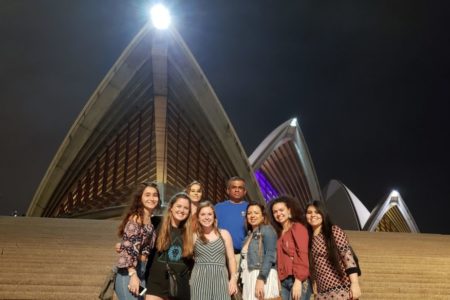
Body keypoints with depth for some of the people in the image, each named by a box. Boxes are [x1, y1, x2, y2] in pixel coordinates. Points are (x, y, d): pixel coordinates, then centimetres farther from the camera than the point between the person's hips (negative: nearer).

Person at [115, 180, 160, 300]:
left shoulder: (150, 220, 13)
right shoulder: (136, 218, -12)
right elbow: (129, 248, -18)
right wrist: (133, 275, -22)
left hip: (142, 271, 8)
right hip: (129, 272, -8)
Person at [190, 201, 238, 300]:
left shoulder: (224, 234, 9)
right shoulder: (194, 236, 5)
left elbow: (231, 259, 9)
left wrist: (233, 279, 3)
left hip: (220, 278, 1)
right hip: (200, 279, -1)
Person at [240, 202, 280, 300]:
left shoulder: (267, 230, -2)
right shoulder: (249, 234, 20)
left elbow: (270, 256, -13)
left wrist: (261, 279, -22)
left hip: (263, 277, -7)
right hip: (249, 278, 7)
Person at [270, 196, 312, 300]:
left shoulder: (298, 227, -1)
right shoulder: (279, 232, 18)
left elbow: (302, 254, -10)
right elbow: (280, 259, 11)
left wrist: (298, 280, -17)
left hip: (298, 281, -6)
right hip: (283, 281, 6)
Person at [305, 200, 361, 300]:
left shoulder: (335, 232, -6)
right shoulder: (309, 238, 10)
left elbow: (347, 255, -14)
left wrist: (355, 283, -22)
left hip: (341, 288, -5)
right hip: (322, 292, 5)